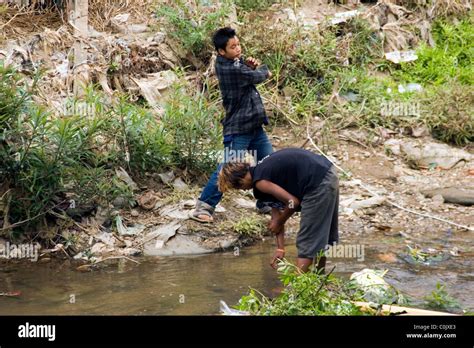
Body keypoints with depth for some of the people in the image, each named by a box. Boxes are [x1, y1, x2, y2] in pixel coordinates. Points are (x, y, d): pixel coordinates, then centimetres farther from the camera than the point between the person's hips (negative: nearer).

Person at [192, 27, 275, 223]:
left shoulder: (236, 61, 6)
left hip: (255, 125, 9)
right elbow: (258, 77, -13)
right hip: (238, 128, -9)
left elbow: (251, 73, 16)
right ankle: (204, 206, 2)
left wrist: (253, 66, -6)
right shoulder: (229, 69, -21)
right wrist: (263, 70, 10)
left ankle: (266, 203, 26)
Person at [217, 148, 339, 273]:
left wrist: (278, 223, 8)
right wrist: (280, 248, 14)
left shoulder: (260, 182, -11)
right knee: (321, 234, 24)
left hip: (319, 185, -10)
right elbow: (276, 210, 17)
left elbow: (293, 202, -11)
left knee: (306, 242, -2)